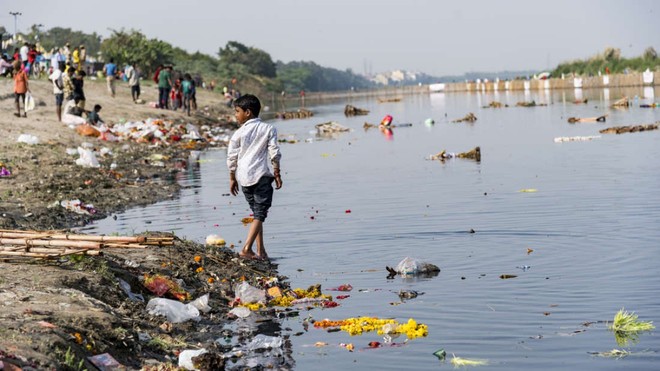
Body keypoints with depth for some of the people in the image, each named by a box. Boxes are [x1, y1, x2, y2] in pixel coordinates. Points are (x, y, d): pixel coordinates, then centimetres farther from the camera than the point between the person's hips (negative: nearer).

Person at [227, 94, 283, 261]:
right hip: (261, 175, -3)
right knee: (260, 214, -2)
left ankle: (261, 251, 12)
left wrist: (232, 178, 14)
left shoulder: (239, 133, 2)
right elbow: (275, 153, -3)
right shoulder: (268, 129, 1)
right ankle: (247, 248, -16)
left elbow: (232, 157, 4)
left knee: (257, 213, 14)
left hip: (243, 177, 3)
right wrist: (277, 174, 6)